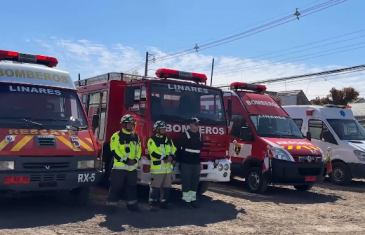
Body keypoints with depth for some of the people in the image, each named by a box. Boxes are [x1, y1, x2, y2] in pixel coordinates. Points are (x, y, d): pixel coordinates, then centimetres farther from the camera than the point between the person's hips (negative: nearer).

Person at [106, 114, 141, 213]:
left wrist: (135, 159, -6)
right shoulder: (117, 135, -6)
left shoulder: (136, 136, 14)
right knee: (116, 186, -3)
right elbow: (114, 150, -12)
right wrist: (125, 160, -16)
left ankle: (132, 204, 24)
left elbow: (139, 150, 13)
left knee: (132, 186, 13)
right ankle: (111, 204, 4)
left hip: (132, 167, 6)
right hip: (120, 166, -6)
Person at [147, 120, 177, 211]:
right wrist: (165, 158, -18)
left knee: (167, 187, 10)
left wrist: (171, 157, -8)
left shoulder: (169, 140, 17)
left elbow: (174, 151, 14)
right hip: (157, 168, -6)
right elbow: (154, 153, -15)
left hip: (168, 168, 7)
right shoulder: (152, 140, -5)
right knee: (155, 187, -5)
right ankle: (152, 203, 3)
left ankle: (164, 202, 20)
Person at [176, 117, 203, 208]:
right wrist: (179, 161, -6)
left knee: (195, 181, 10)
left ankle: (193, 199, 19)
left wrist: (200, 161, 15)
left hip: (196, 163, 6)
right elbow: (178, 148, -5)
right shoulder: (185, 135, -8)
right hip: (186, 163, -6)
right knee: (186, 182, 0)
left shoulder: (200, 135, 10)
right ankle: (187, 200, 8)